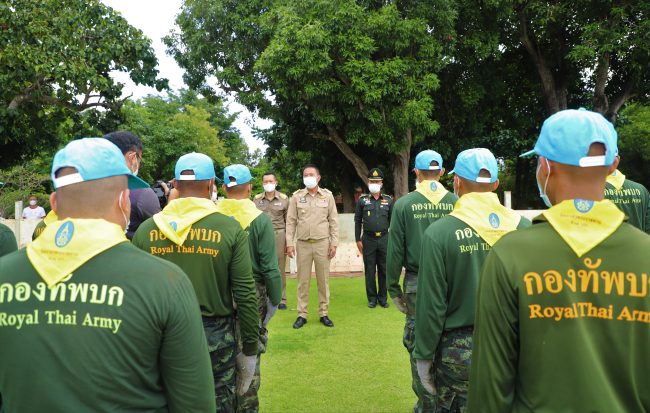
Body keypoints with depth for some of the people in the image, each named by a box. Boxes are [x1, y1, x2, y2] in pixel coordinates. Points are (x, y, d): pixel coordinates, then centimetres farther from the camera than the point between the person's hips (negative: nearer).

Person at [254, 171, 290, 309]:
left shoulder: (284, 199, 5)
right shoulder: (257, 199, 9)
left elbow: (288, 221, 6)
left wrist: (289, 240, 1)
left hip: (279, 235, -1)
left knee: (279, 268, 2)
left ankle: (281, 299, 10)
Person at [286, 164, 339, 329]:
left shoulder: (327, 195, 2)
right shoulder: (296, 196, 3)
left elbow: (333, 221, 3)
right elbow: (291, 221, 3)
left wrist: (334, 243, -2)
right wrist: (290, 243, -3)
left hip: (322, 243, 0)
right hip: (302, 244, 0)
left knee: (323, 280, 6)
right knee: (303, 280, 6)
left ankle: (324, 314, 17)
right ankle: (302, 315, 14)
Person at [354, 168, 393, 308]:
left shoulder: (388, 200, 5)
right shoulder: (362, 200, 3)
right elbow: (357, 221, 4)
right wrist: (358, 240, -1)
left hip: (384, 239, 1)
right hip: (368, 239, -1)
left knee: (384, 270, 6)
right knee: (369, 270, 4)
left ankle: (383, 298, 17)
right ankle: (372, 298, 14)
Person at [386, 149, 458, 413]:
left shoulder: (404, 204, -4)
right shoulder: (456, 202, -2)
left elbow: (395, 250, -3)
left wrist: (393, 287, 5)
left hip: (416, 284, -1)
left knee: (417, 342, 9)